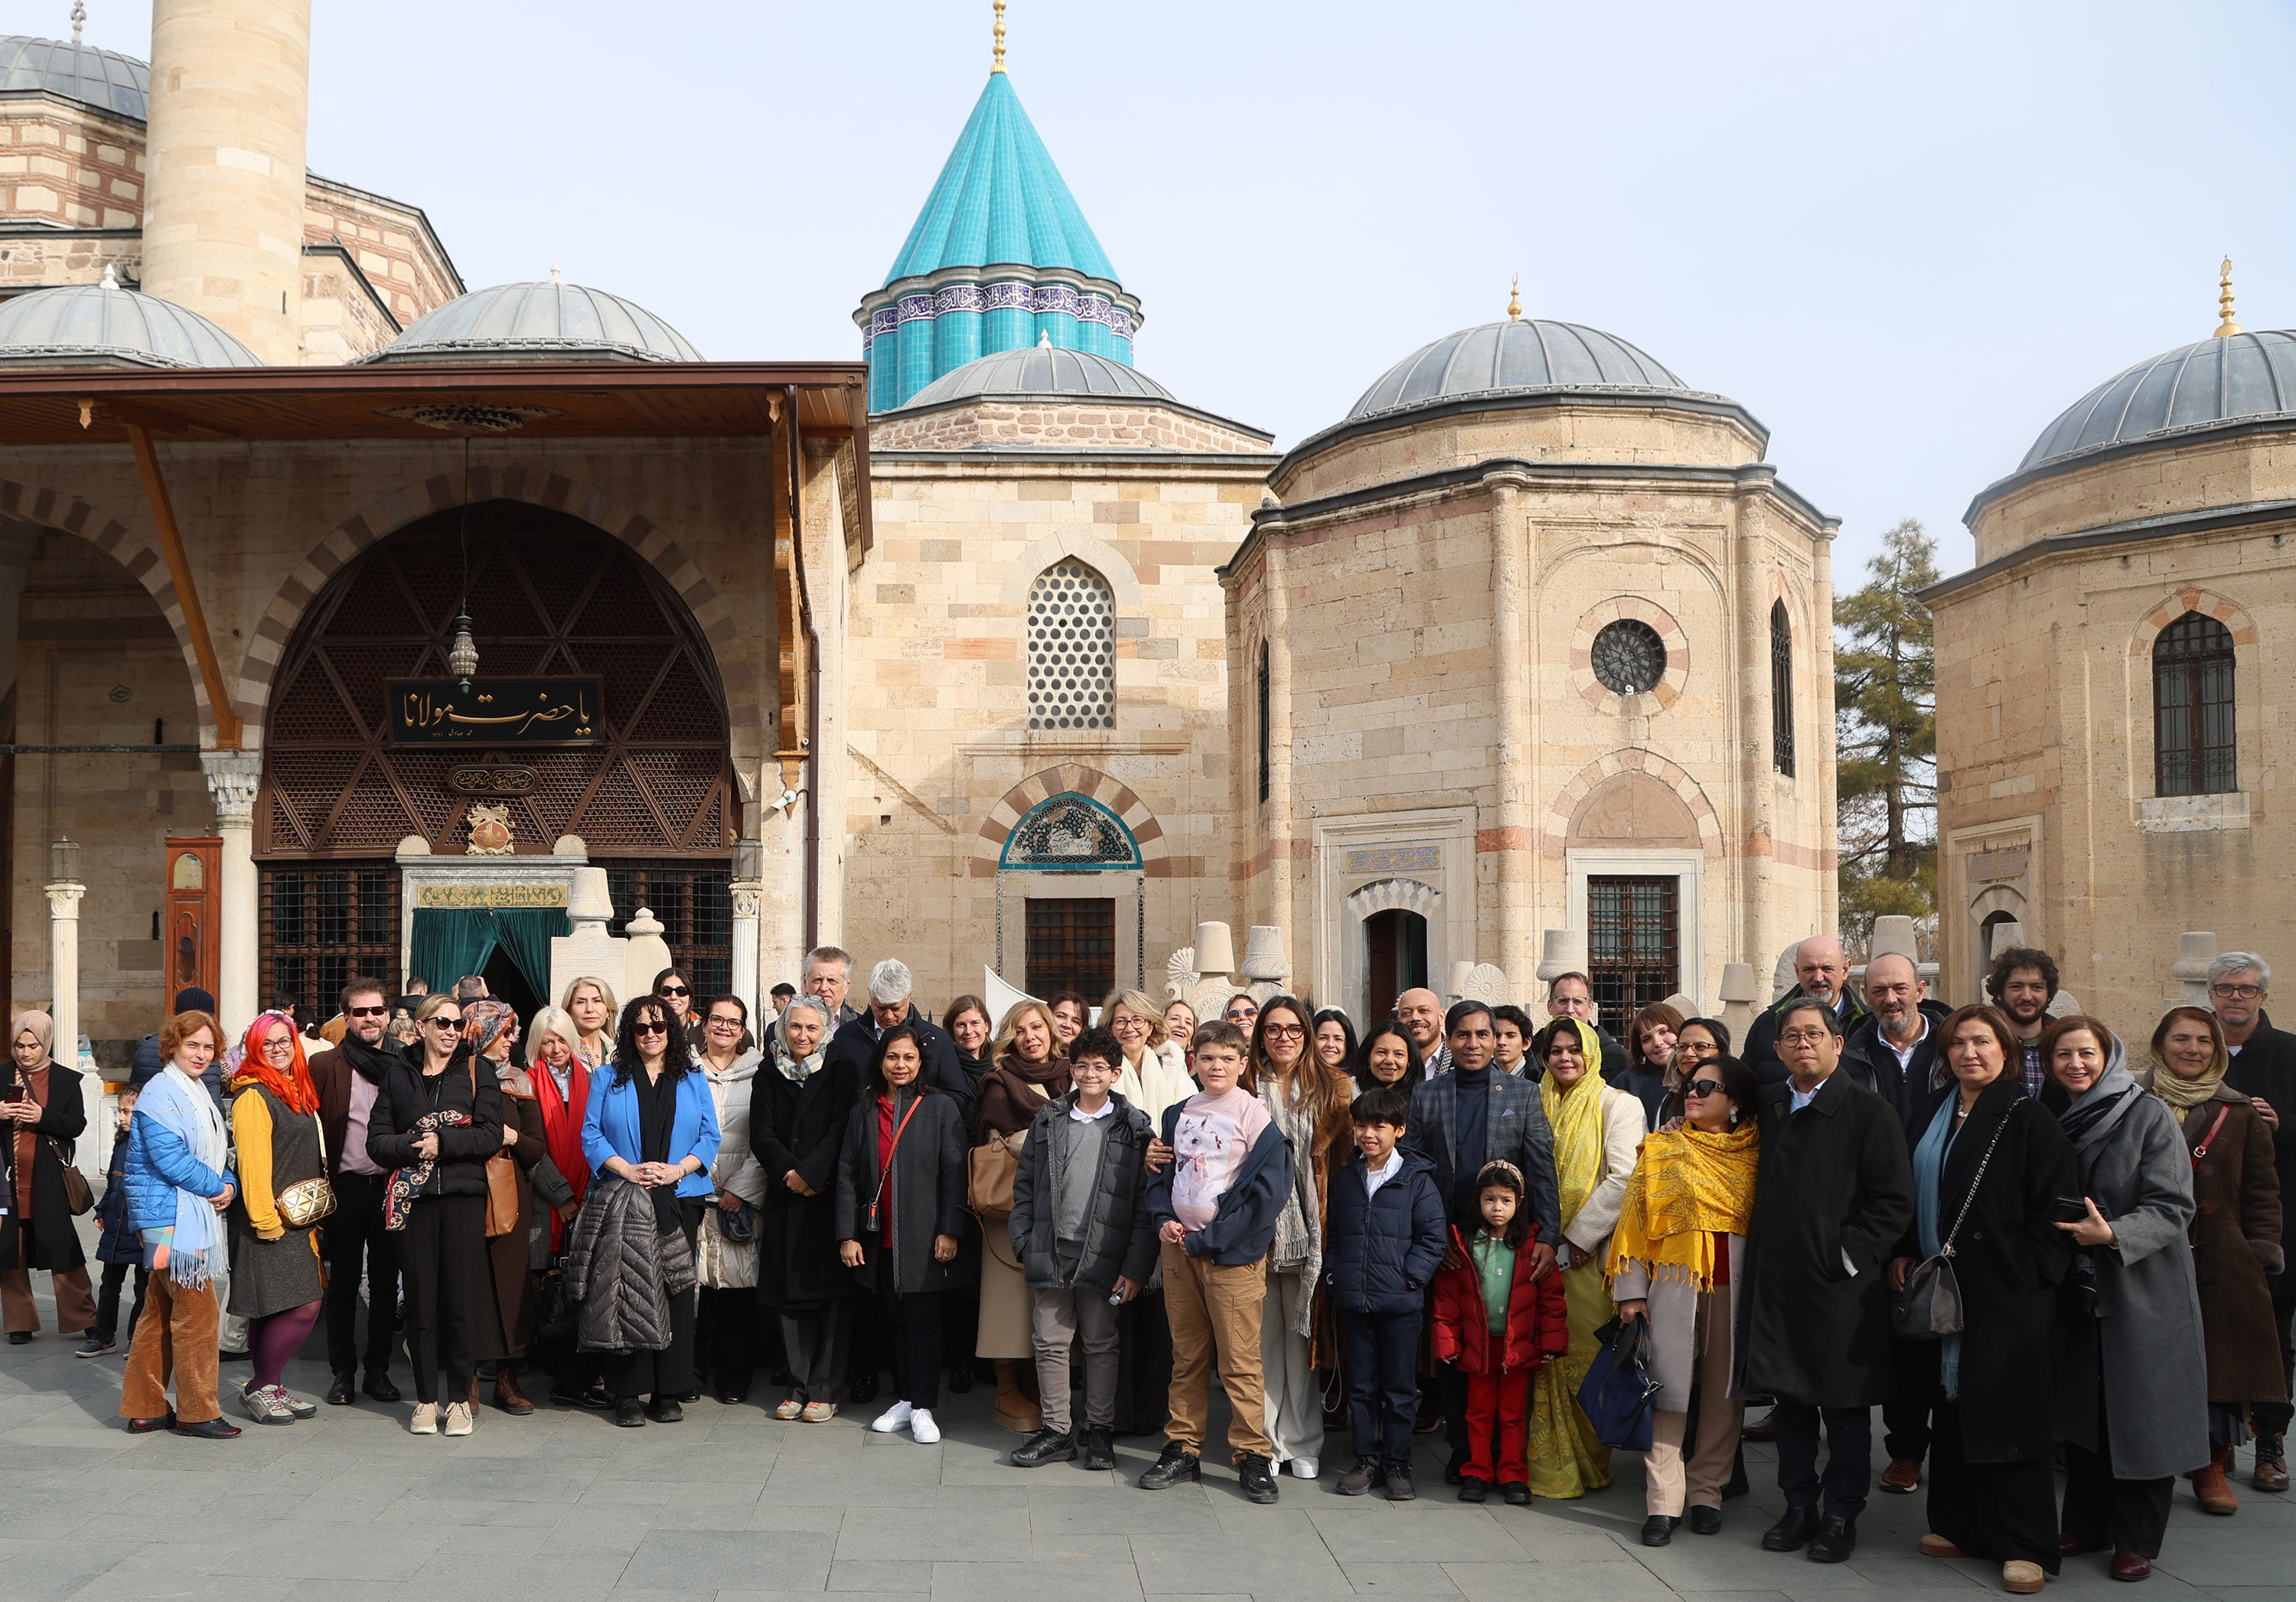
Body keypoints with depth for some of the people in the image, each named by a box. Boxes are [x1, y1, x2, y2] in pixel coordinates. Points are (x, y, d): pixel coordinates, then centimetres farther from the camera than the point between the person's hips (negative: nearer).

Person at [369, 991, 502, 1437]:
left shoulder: (476, 1074, 7)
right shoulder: (398, 1076, 11)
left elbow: (491, 1135, -3)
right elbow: (377, 1141, 4)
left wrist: (443, 1143, -13)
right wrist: (414, 1147, -13)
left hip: (463, 1198, -1)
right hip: (410, 1199, 1)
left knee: (462, 1300, -2)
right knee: (420, 1300, 3)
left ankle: (460, 1398, 9)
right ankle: (426, 1398, 13)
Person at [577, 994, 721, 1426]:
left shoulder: (693, 1080, 12)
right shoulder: (610, 1079, 10)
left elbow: (710, 1137, 7)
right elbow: (591, 1135, 3)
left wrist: (678, 1169, -10)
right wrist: (627, 1170, -11)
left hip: (680, 1199, 1)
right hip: (620, 1200, -1)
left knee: (675, 1289, -2)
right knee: (624, 1291, -4)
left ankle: (668, 1392, 4)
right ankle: (627, 1393, 1)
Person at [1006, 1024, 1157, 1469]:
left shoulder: (1134, 1128, -1)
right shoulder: (1048, 1120, 9)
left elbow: (1146, 1203, -4)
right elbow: (1025, 1185, 11)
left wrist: (1135, 1266, -9)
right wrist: (1024, 1243, 3)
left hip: (1104, 1256, -2)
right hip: (1051, 1253, 3)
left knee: (1102, 1344, 7)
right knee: (1051, 1342, 6)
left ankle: (1100, 1430, 19)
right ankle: (1058, 1431, 16)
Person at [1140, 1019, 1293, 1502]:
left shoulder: (1254, 1116, -6)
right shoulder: (1179, 1115, 11)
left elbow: (1269, 1191, -12)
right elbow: (1160, 1173, 19)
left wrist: (1209, 1240, -12)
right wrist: (1163, 1219, -2)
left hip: (1233, 1253, -5)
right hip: (1179, 1247, 5)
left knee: (1239, 1360, -4)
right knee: (1186, 1356, 12)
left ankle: (1253, 1456, 5)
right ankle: (1183, 1448, 20)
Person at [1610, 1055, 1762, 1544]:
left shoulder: (1755, 1153, 6)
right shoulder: (1661, 1148, 5)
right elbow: (1635, 1219, 3)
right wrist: (1631, 1291, -3)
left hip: (1735, 1284, 1)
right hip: (1673, 1282, -1)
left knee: (1724, 1390, 5)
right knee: (1668, 1385, -4)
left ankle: (1706, 1493, 18)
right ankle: (1663, 1503, 0)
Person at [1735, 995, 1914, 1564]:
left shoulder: (1869, 1111, -7)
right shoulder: (1767, 1107, 9)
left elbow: (1895, 1200, -9)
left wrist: (1850, 1255, -12)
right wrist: (1760, 1255, 10)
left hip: (1842, 1285, -5)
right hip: (1776, 1282, 5)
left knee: (1846, 1409, 6)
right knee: (1789, 1401, 11)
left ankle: (1841, 1517, 17)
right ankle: (1798, 1507, 23)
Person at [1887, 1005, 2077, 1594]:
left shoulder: (2027, 1118, -7)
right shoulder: (1934, 1113, 12)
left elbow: (2053, 1205, -11)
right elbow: (1910, 1188, 17)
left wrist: (2028, 1272, -15)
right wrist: (1904, 1254, 8)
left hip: (2006, 1287, -6)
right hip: (1941, 1285, 6)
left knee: (2007, 1407, -3)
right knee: (1950, 1404, 11)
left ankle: (2023, 1544, 4)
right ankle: (1959, 1523, 22)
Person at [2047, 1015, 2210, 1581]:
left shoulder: (2149, 1115, -10)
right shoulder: (2055, 1121, 7)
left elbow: (2173, 1207, -15)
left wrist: (2114, 1234, -27)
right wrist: (2065, 1232, -1)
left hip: (2142, 1292, -5)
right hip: (2077, 1292, 5)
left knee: (2140, 1417, 0)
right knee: (2081, 1412, 10)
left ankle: (2136, 1540, 13)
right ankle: (2086, 1525, 23)